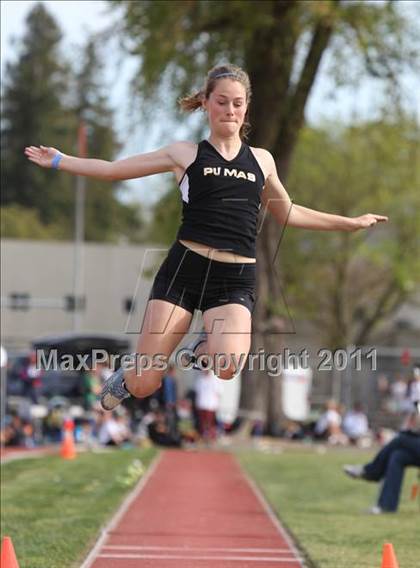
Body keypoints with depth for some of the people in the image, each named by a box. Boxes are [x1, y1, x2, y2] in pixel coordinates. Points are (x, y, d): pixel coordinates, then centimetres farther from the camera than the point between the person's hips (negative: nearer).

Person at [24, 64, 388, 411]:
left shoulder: (262, 160, 14)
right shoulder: (185, 154, 7)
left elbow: (286, 213, 29)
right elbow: (112, 170, 9)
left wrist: (351, 223, 32)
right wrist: (58, 161, 2)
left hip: (236, 279, 1)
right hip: (185, 269, -1)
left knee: (227, 364, -30)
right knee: (144, 383, -9)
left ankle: (202, 352, 8)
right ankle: (122, 382, 30)